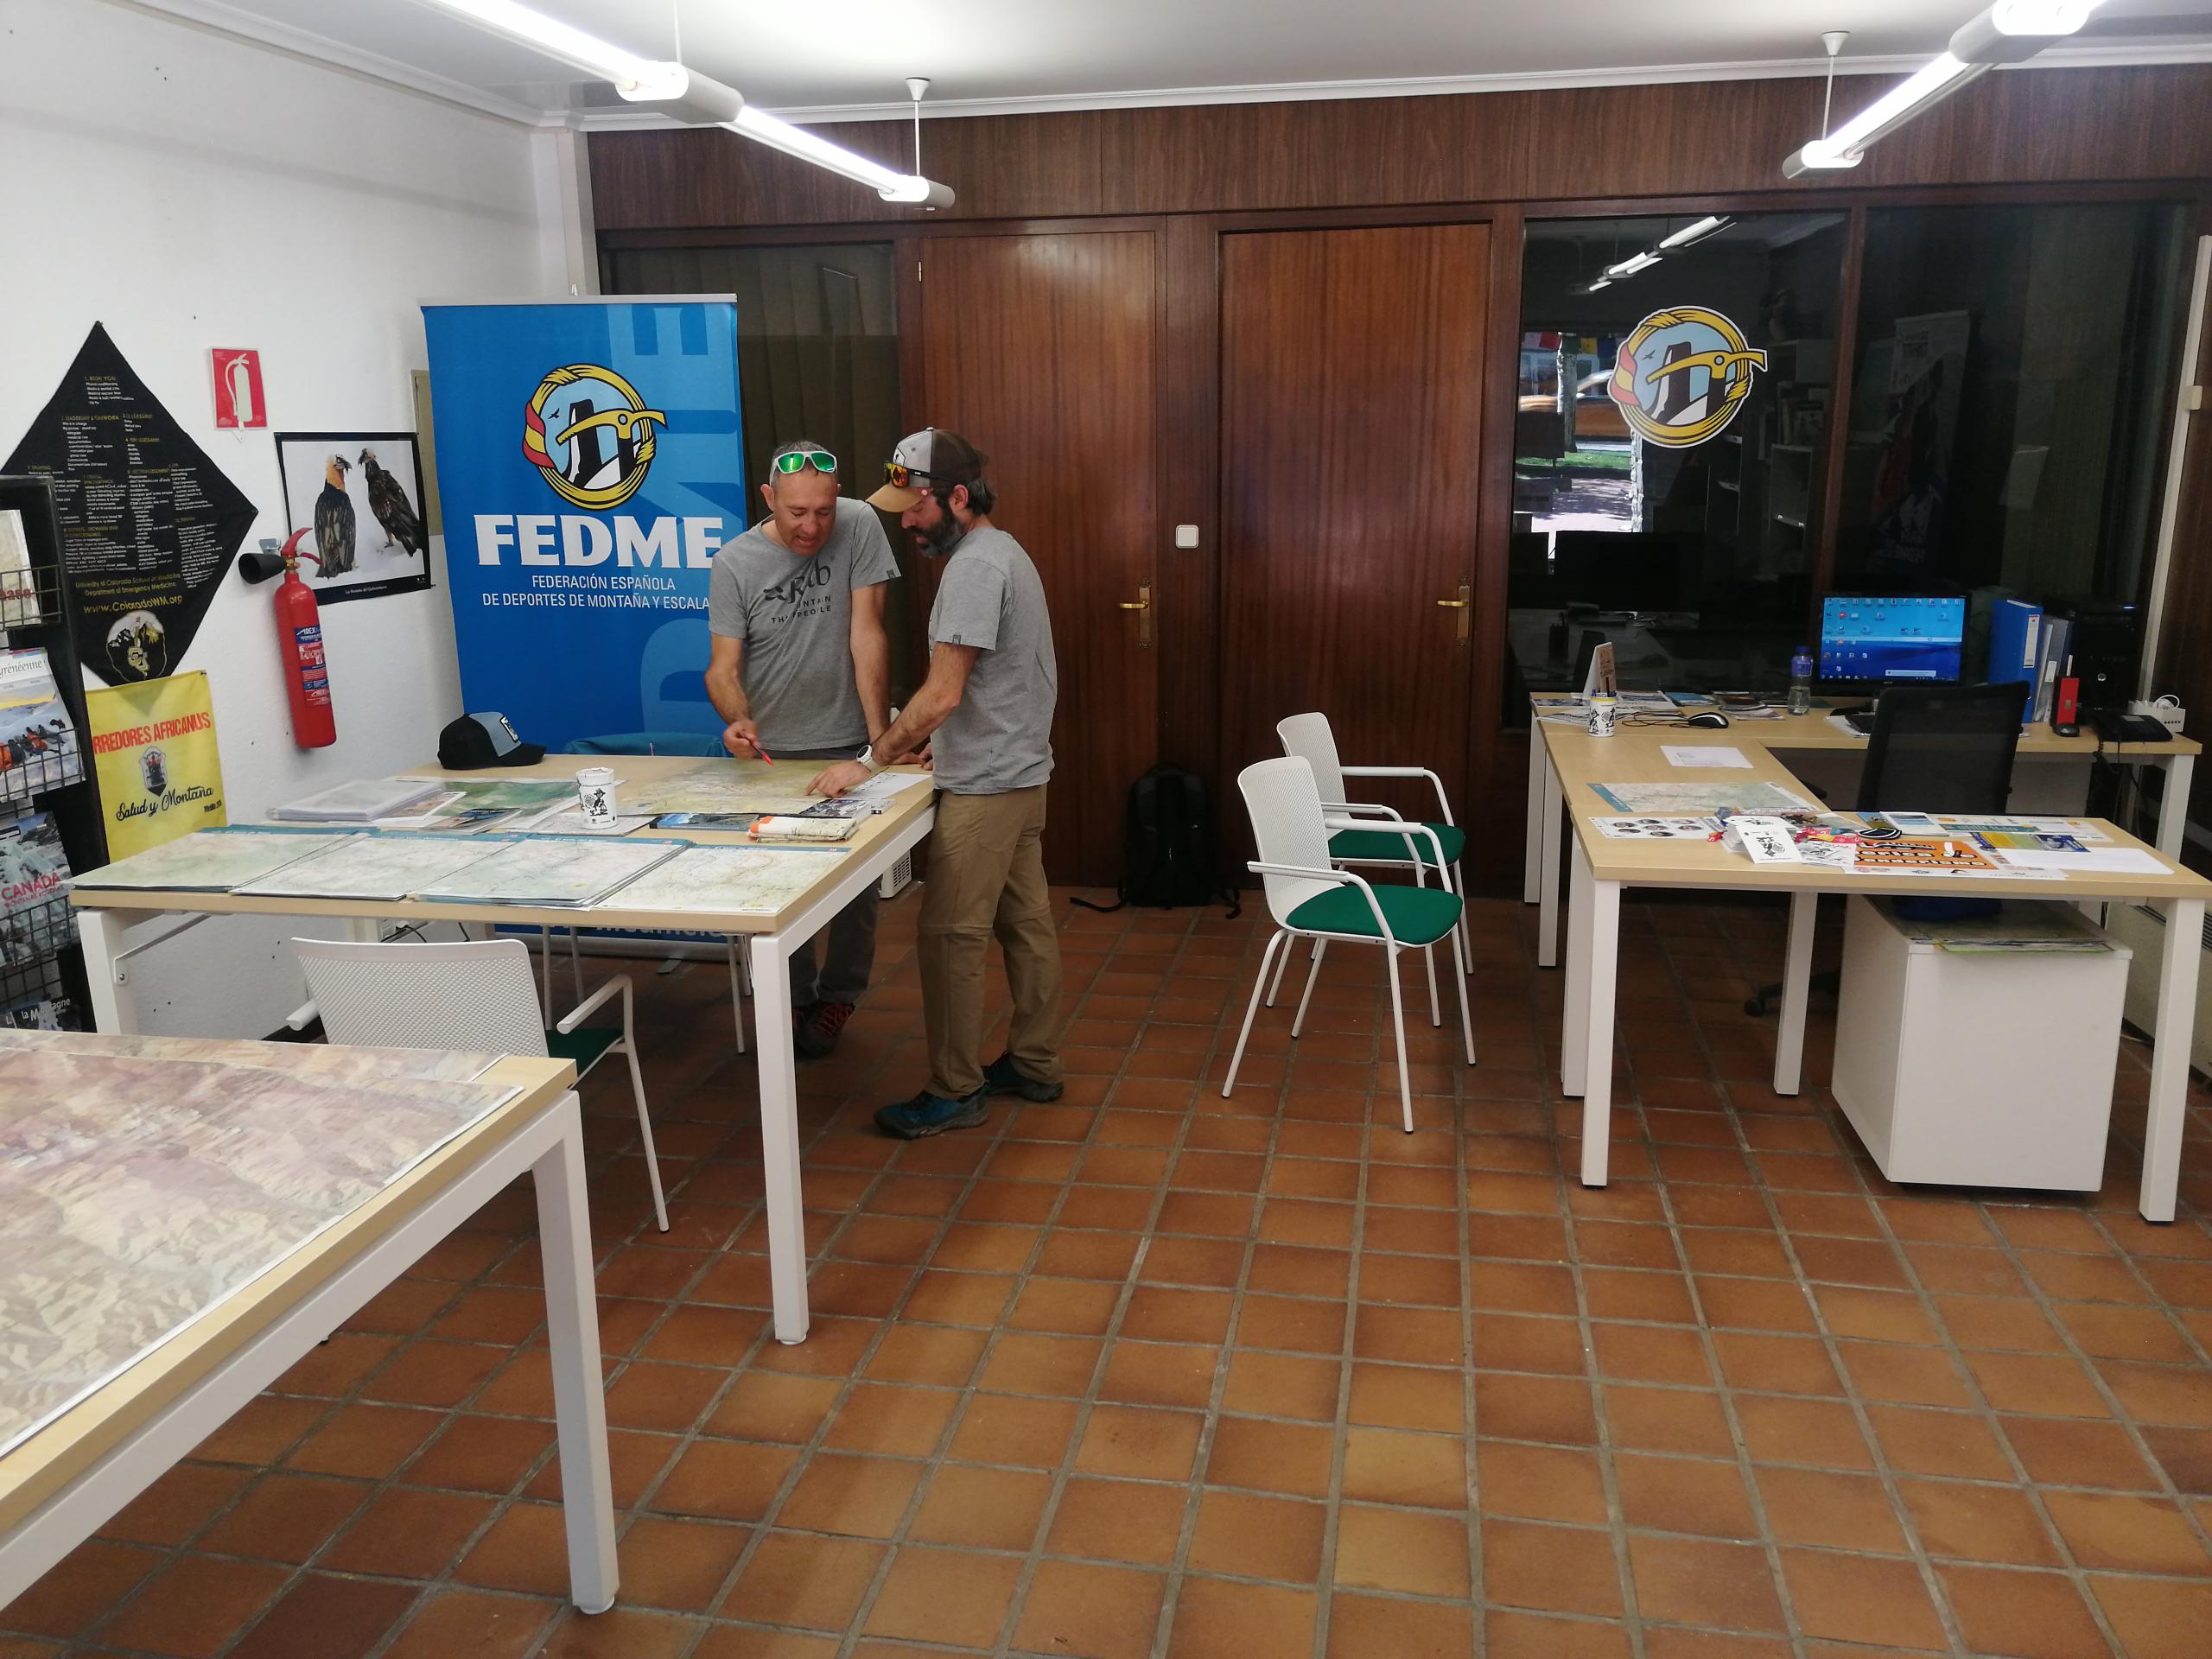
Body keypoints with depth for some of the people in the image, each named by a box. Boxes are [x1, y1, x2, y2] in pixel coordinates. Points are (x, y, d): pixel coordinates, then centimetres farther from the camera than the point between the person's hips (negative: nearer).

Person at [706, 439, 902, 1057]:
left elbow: (866, 636, -14)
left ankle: (838, 995, 28)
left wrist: (880, 738, -17)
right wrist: (738, 720, -34)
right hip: (768, 749, 1)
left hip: (843, 741, -1)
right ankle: (794, 997, 28)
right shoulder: (734, 563, -10)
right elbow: (723, 665, -12)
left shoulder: (858, 527, -12)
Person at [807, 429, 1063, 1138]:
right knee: (1025, 922, 14)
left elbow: (942, 694, -23)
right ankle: (1035, 1065, 24)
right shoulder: (1002, 551, 13)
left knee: (951, 934, -3)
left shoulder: (975, 567, -19)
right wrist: (934, 742, 16)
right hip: (1019, 770, 10)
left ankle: (956, 1091, 6)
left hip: (985, 785, -10)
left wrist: (869, 761, -18)